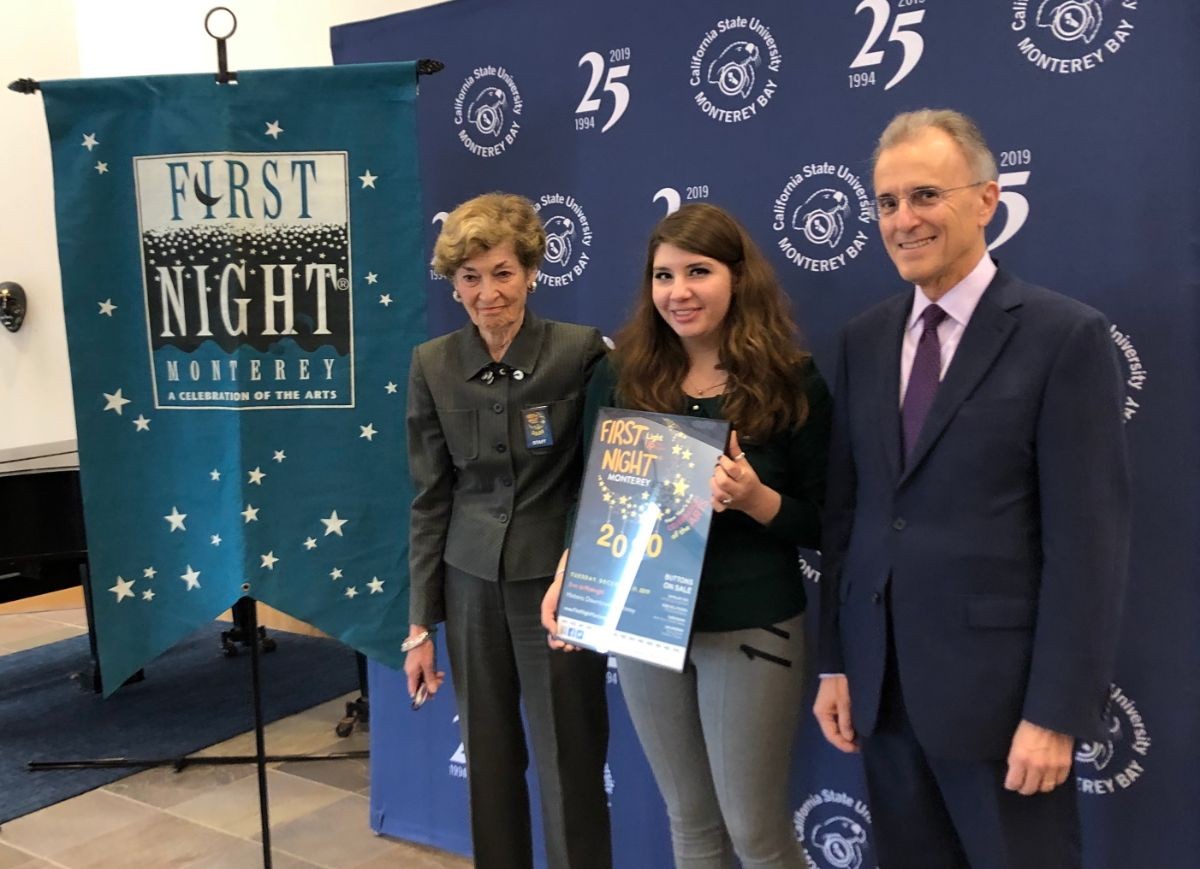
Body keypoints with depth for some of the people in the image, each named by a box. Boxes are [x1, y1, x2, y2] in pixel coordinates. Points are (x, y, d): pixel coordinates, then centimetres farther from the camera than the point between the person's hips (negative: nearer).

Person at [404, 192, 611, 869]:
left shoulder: (582, 351, -10)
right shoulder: (432, 365, 0)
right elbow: (431, 499, 4)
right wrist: (422, 622, 4)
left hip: (557, 584, -3)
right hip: (471, 585, 3)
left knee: (570, 769, 5)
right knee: (489, 765, 15)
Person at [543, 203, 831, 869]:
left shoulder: (791, 383, -7)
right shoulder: (620, 378, 0)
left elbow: (820, 523, -4)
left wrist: (756, 499, -23)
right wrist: (565, 577, -9)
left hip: (751, 629, -3)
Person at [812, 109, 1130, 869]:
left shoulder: (1065, 335, -9)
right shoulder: (865, 339, 8)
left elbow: (1088, 539, -12)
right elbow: (845, 508, 9)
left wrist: (1057, 712, -15)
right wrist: (835, 662, 8)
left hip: (997, 687, -5)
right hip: (883, 685, 5)